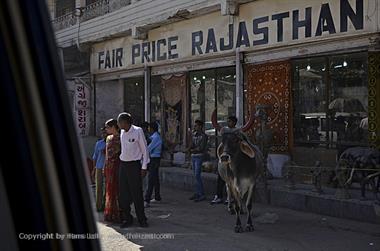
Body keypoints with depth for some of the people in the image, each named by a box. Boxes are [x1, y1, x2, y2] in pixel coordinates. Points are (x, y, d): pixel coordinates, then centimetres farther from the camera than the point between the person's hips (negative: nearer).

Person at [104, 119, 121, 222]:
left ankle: (119, 214, 2)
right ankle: (110, 214, 19)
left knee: (118, 189, -4)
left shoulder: (121, 138, -8)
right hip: (109, 166, 8)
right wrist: (105, 168, 17)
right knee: (109, 189, 11)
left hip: (117, 166, -8)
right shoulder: (109, 138, 14)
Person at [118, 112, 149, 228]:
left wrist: (144, 167, -10)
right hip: (123, 165, 6)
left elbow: (144, 150, -6)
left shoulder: (138, 131, -9)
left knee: (137, 193, -4)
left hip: (134, 165, -6)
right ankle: (127, 218, 13)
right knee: (124, 194, 4)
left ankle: (142, 219, 6)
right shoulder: (122, 132, 9)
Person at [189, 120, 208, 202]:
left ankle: (202, 194, -11)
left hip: (199, 156, -8)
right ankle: (197, 193, 15)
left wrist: (193, 150, -4)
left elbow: (201, 148, -16)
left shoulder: (203, 136, -10)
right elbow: (192, 146, 11)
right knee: (196, 175, 9)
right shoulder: (194, 134, 12)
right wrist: (191, 148, -11)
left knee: (197, 175, -13)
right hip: (193, 156, 8)